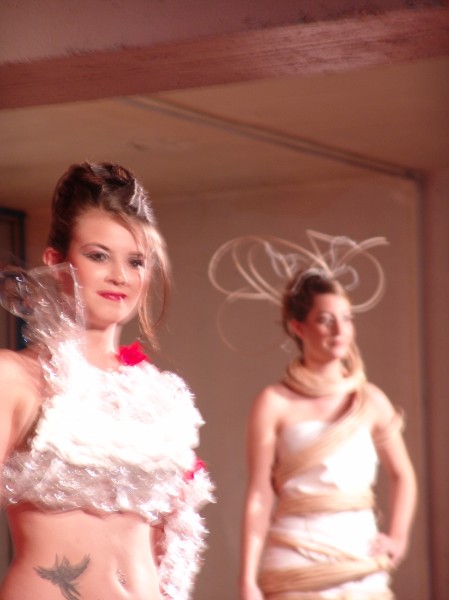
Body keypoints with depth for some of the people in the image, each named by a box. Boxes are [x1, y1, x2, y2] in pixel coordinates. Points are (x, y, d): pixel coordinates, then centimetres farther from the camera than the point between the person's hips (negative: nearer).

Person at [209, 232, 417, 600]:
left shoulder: (371, 400, 7)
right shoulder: (275, 404, -3)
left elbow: (402, 475, 19)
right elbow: (260, 496, -6)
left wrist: (399, 536, 5)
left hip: (363, 566, 4)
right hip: (296, 566, -3)